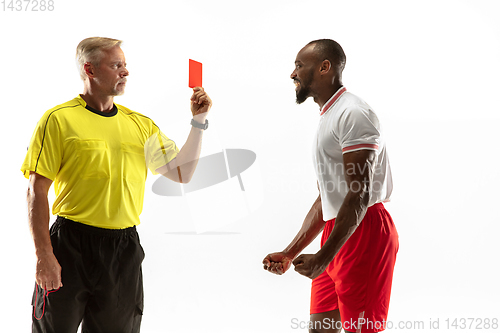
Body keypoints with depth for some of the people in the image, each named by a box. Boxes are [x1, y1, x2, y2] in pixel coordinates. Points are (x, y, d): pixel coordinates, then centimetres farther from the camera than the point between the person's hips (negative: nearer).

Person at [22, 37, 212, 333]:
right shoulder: (60, 119, -5)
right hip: (71, 247, -4)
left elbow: (182, 173, 12)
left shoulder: (140, 125, 10)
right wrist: (44, 256, -14)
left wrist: (199, 121, 3)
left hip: (125, 251, 4)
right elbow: (38, 191, -7)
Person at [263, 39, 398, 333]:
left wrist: (323, 259, -21)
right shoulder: (328, 119, 22)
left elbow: (360, 195, -20)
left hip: (364, 232, -10)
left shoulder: (353, 113, -12)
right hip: (337, 232, 10)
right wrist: (289, 254, 16)